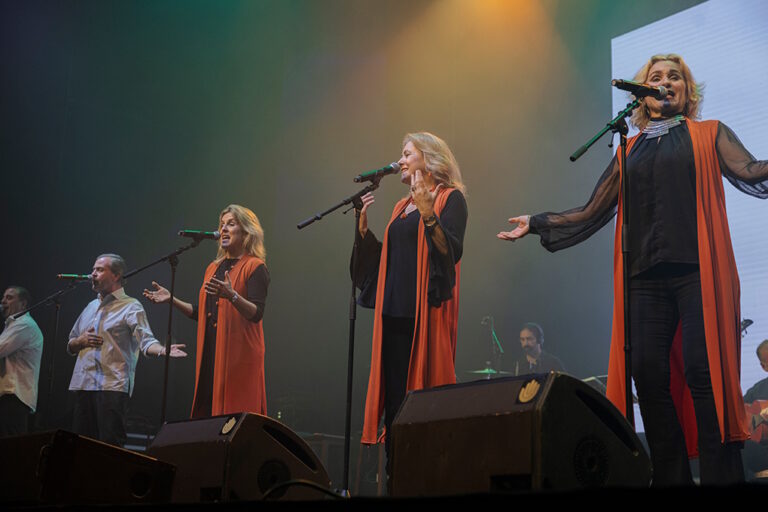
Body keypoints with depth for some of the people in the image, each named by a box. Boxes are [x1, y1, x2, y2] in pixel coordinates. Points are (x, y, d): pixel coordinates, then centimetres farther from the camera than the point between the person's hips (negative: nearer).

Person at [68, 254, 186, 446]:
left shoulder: (131, 306, 2)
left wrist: (163, 350, -35)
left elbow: (146, 340, -13)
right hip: (83, 385, 7)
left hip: (113, 386, -6)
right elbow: (70, 346, 27)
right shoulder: (91, 306, 22)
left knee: (110, 444, -10)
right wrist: (81, 341, 4)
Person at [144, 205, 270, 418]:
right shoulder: (214, 267, 19)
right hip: (210, 353, 7)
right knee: (208, 409, 3)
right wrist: (172, 299, 13)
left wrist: (232, 296, -29)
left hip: (239, 355, -7)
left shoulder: (255, 267, -3)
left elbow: (256, 313, -14)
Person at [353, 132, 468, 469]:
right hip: (394, 312, 7)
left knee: (422, 390, -9)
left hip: (426, 313, -7)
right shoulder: (402, 206, 22)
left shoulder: (450, 198, 1)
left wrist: (428, 214, -24)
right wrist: (364, 227, 13)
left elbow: (452, 251, -13)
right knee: (393, 395, 3)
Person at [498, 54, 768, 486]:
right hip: (645, 276, 3)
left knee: (702, 371, -13)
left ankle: (721, 475, -8)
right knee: (648, 374, -5)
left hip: (697, 270, -3)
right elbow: (593, 213, 22)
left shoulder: (710, 135, 15)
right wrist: (537, 222, 20)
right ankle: (671, 476, 3)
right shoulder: (629, 151, 22)